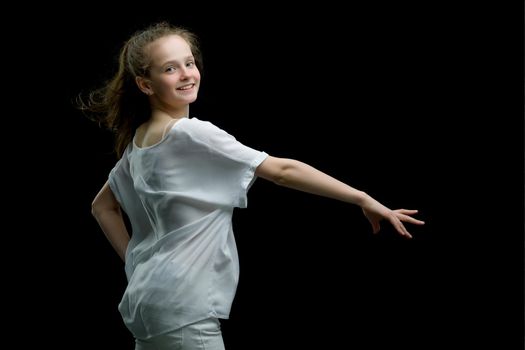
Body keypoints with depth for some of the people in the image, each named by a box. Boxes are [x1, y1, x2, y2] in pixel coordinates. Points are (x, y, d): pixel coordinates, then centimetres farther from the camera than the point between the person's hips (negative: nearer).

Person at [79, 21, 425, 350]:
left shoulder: (137, 141, 10)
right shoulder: (191, 134, -17)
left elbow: (103, 207, 22)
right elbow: (283, 171, -17)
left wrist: (136, 261, 16)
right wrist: (365, 200, -16)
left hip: (148, 298, 9)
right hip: (181, 309, -9)